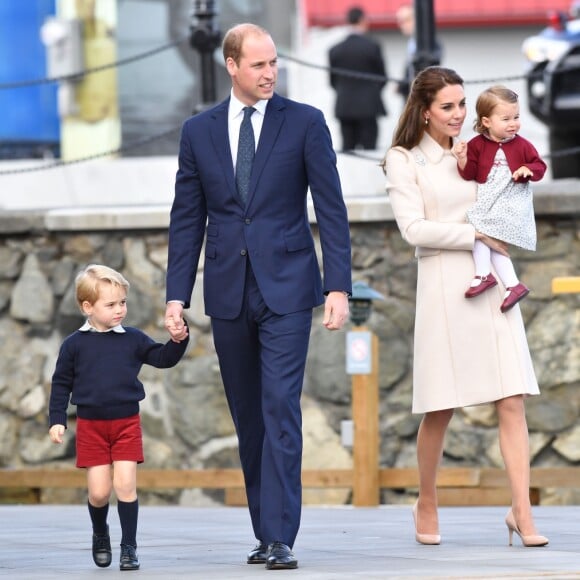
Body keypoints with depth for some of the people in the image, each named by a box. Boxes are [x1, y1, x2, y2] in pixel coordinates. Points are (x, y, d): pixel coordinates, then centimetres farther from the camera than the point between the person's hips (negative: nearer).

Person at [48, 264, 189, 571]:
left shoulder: (133, 339, 2)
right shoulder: (74, 344, -1)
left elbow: (162, 358, 3)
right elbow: (61, 384, 4)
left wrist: (178, 340, -15)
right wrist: (57, 420, -1)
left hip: (127, 424, 0)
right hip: (90, 427, 0)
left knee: (125, 485, -7)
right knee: (98, 491, 0)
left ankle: (129, 547, 2)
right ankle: (100, 534, 30)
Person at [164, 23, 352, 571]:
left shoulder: (305, 123, 0)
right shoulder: (198, 131, 8)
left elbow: (331, 210, -1)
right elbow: (187, 218, 10)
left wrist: (339, 286, -9)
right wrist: (177, 294, 3)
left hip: (286, 285, -3)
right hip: (228, 292, 3)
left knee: (280, 408, -12)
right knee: (248, 418, 8)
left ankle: (280, 537, -15)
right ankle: (265, 532, 17)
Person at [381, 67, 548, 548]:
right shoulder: (404, 160, 1)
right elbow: (413, 227, -9)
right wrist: (476, 235, -12)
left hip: (493, 286, 4)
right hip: (444, 287, -4)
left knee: (512, 402, -6)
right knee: (441, 409, 1)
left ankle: (522, 513, -8)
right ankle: (427, 505, 20)